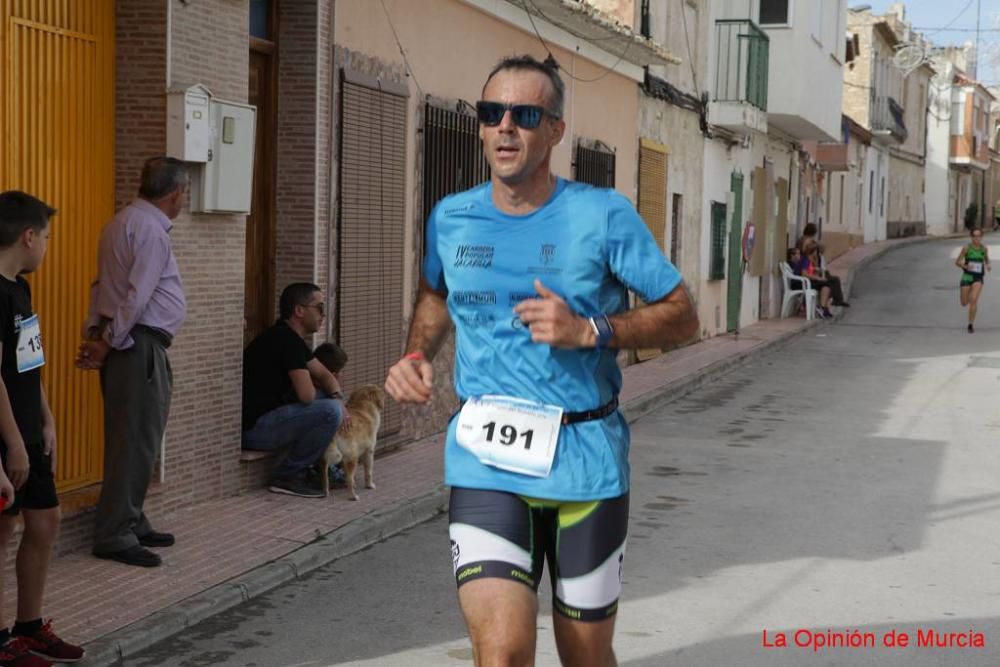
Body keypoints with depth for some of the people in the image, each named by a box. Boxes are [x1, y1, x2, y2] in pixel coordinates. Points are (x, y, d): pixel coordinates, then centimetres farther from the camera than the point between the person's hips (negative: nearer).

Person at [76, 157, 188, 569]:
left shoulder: (125, 221, 17)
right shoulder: (151, 229, -15)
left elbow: (104, 285, 16)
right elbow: (137, 296, -20)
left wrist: (94, 332, 9)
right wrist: (110, 344, -12)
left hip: (122, 344, 10)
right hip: (140, 345, -10)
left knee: (128, 439, 15)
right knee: (137, 442, -7)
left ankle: (131, 524, 23)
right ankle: (115, 536, -4)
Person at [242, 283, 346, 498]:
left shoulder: (291, 338, 14)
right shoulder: (287, 341, -18)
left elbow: (324, 375, 21)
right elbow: (306, 395, -25)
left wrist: (337, 396, -1)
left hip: (265, 417, 11)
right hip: (254, 429, -11)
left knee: (331, 399, 14)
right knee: (329, 411, -23)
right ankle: (287, 476, -9)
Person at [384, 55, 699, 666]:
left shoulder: (602, 215, -6)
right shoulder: (451, 218, 5)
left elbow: (683, 317, -1)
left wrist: (590, 330, -16)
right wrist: (418, 354, 6)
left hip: (585, 460, -1)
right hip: (486, 462, 1)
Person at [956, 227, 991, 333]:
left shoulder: (984, 249, 1)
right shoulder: (966, 248, -7)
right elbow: (957, 262, -1)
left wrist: (988, 266, -1)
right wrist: (965, 266, -21)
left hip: (978, 278, 0)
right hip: (967, 277, 0)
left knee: (974, 299, -22)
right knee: (964, 303, 9)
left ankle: (971, 324, -12)